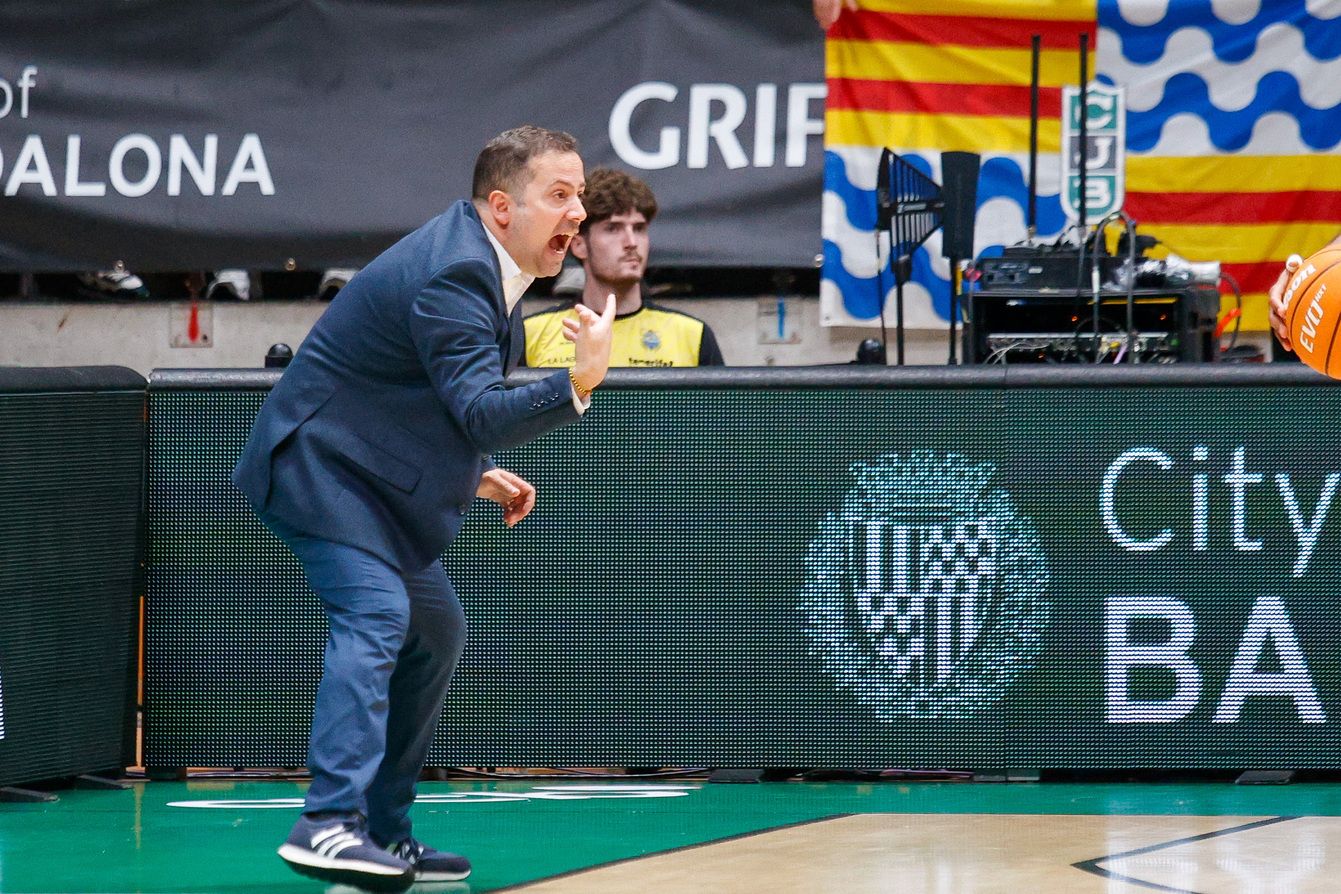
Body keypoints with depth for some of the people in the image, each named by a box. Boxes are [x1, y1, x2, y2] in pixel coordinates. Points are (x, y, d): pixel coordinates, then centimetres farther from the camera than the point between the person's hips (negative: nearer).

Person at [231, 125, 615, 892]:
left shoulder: (480, 263, 7)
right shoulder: (453, 276, -25)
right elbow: (481, 412, -35)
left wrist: (481, 474, 14)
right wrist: (580, 383, -45)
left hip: (371, 476, 11)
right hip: (321, 467, -11)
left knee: (436, 634, 14)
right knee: (376, 613, -26)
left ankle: (384, 830, 19)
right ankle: (328, 823, -35)